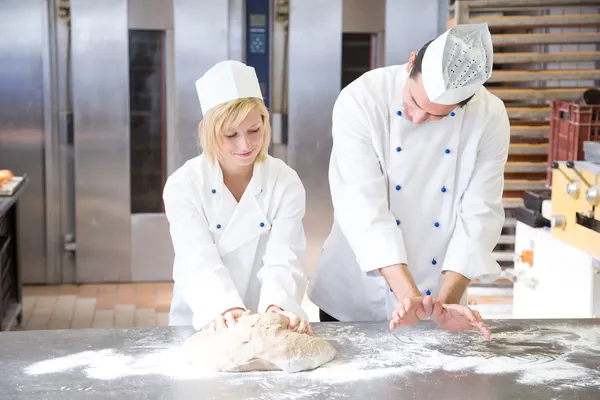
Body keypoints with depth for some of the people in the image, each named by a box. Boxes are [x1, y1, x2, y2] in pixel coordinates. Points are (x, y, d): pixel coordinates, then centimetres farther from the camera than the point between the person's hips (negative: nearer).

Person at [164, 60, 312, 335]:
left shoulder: (287, 184, -3)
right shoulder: (182, 186, -7)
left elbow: (283, 260, -13)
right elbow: (200, 261, -18)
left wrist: (277, 308, -33)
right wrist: (226, 310, -36)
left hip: (266, 325, 1)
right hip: (198, 324, -1)